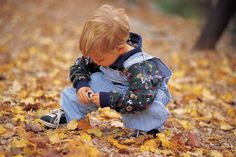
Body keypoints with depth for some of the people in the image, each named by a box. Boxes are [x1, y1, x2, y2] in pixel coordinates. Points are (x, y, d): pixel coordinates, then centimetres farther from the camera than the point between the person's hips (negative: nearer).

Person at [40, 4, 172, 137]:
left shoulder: (138, 67, -40)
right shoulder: (102, 53, -17)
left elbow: (142, 98, -48)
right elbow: (80, 66, -1)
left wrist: (108, 99, -42)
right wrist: (81, 84, -22)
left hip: (150, 89, -7)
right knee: (94, 80, -11)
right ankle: (67, 113, 4)